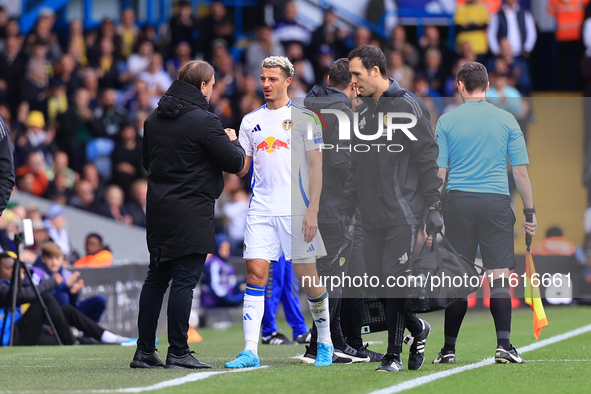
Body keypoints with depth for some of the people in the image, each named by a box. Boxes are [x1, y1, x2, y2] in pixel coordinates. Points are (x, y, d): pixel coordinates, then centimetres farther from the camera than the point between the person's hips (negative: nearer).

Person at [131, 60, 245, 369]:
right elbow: (235, 163, -10)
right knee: (184, 280, -5)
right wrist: (233, 141, 9)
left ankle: (144, 351, 14)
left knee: (156, 278, 13)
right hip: (191, 213, -7)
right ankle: (178, 353, -5)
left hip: (158, 210, 7)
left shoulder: (154, 119, 10)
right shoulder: (203, 121, -13)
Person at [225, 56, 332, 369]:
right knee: (255, 273, -7)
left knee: (308, 277, 1)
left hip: (297, 211, -3)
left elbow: (316, 166, -2)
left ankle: (325, 343, 20)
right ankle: (250, 351, -11)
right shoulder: (251, 121, 13)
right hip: (260, 210, 3)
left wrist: (313, 210, -10)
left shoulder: (303, 118, 1)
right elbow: (241, 169, 15)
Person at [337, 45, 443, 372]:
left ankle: (394, 354, -3)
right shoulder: (362, 112, 15)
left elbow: (428, 159, -8)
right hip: (372, 216, 7)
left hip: (403, 213, -7)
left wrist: (433, 206, -12)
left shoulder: (407, 107, -7)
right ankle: (417, 329, 26)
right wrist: (346, 207, 16)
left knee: (394, 280, -10)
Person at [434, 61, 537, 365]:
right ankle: (503, 346, -10)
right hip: (496, 202, 0)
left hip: (459, 202, 0)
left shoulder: (447, 121, 3)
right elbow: (520, 171, 2)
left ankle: (449, 349, 7)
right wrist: (530, 212, 9)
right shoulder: (506, 120, 4)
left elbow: (439, 172, 1)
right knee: (499, 276, -1)